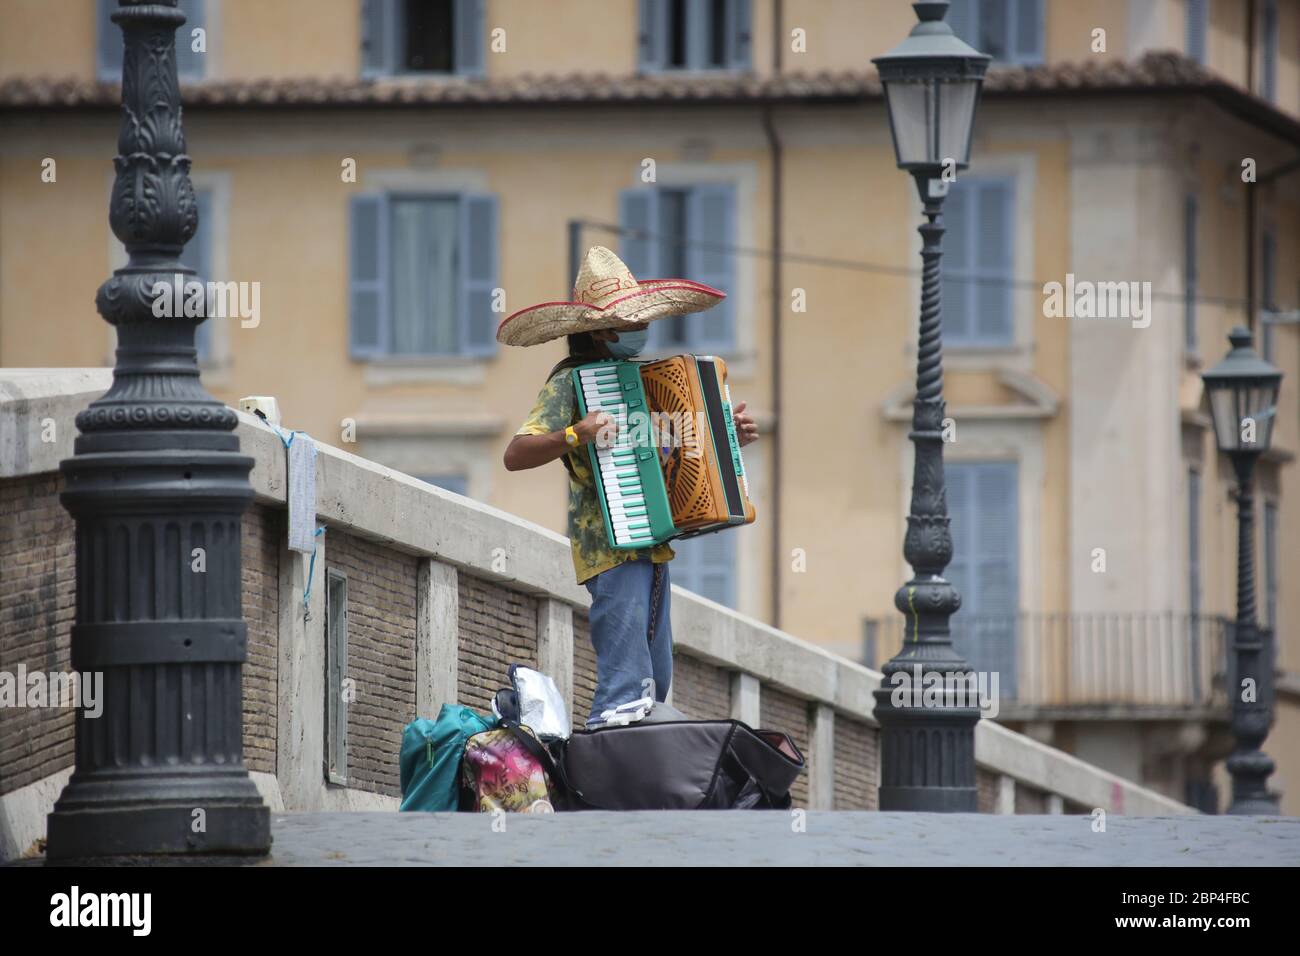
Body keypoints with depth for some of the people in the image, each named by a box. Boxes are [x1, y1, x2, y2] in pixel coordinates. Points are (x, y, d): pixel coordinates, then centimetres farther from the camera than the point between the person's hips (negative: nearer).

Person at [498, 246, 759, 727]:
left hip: (653, 546, 9)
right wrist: (576, 435, -32)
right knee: (625, 694, -16)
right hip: (610, 549, -9)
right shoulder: (570, 382, -8)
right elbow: (515, 455, -17)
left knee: (655, 687, 10)